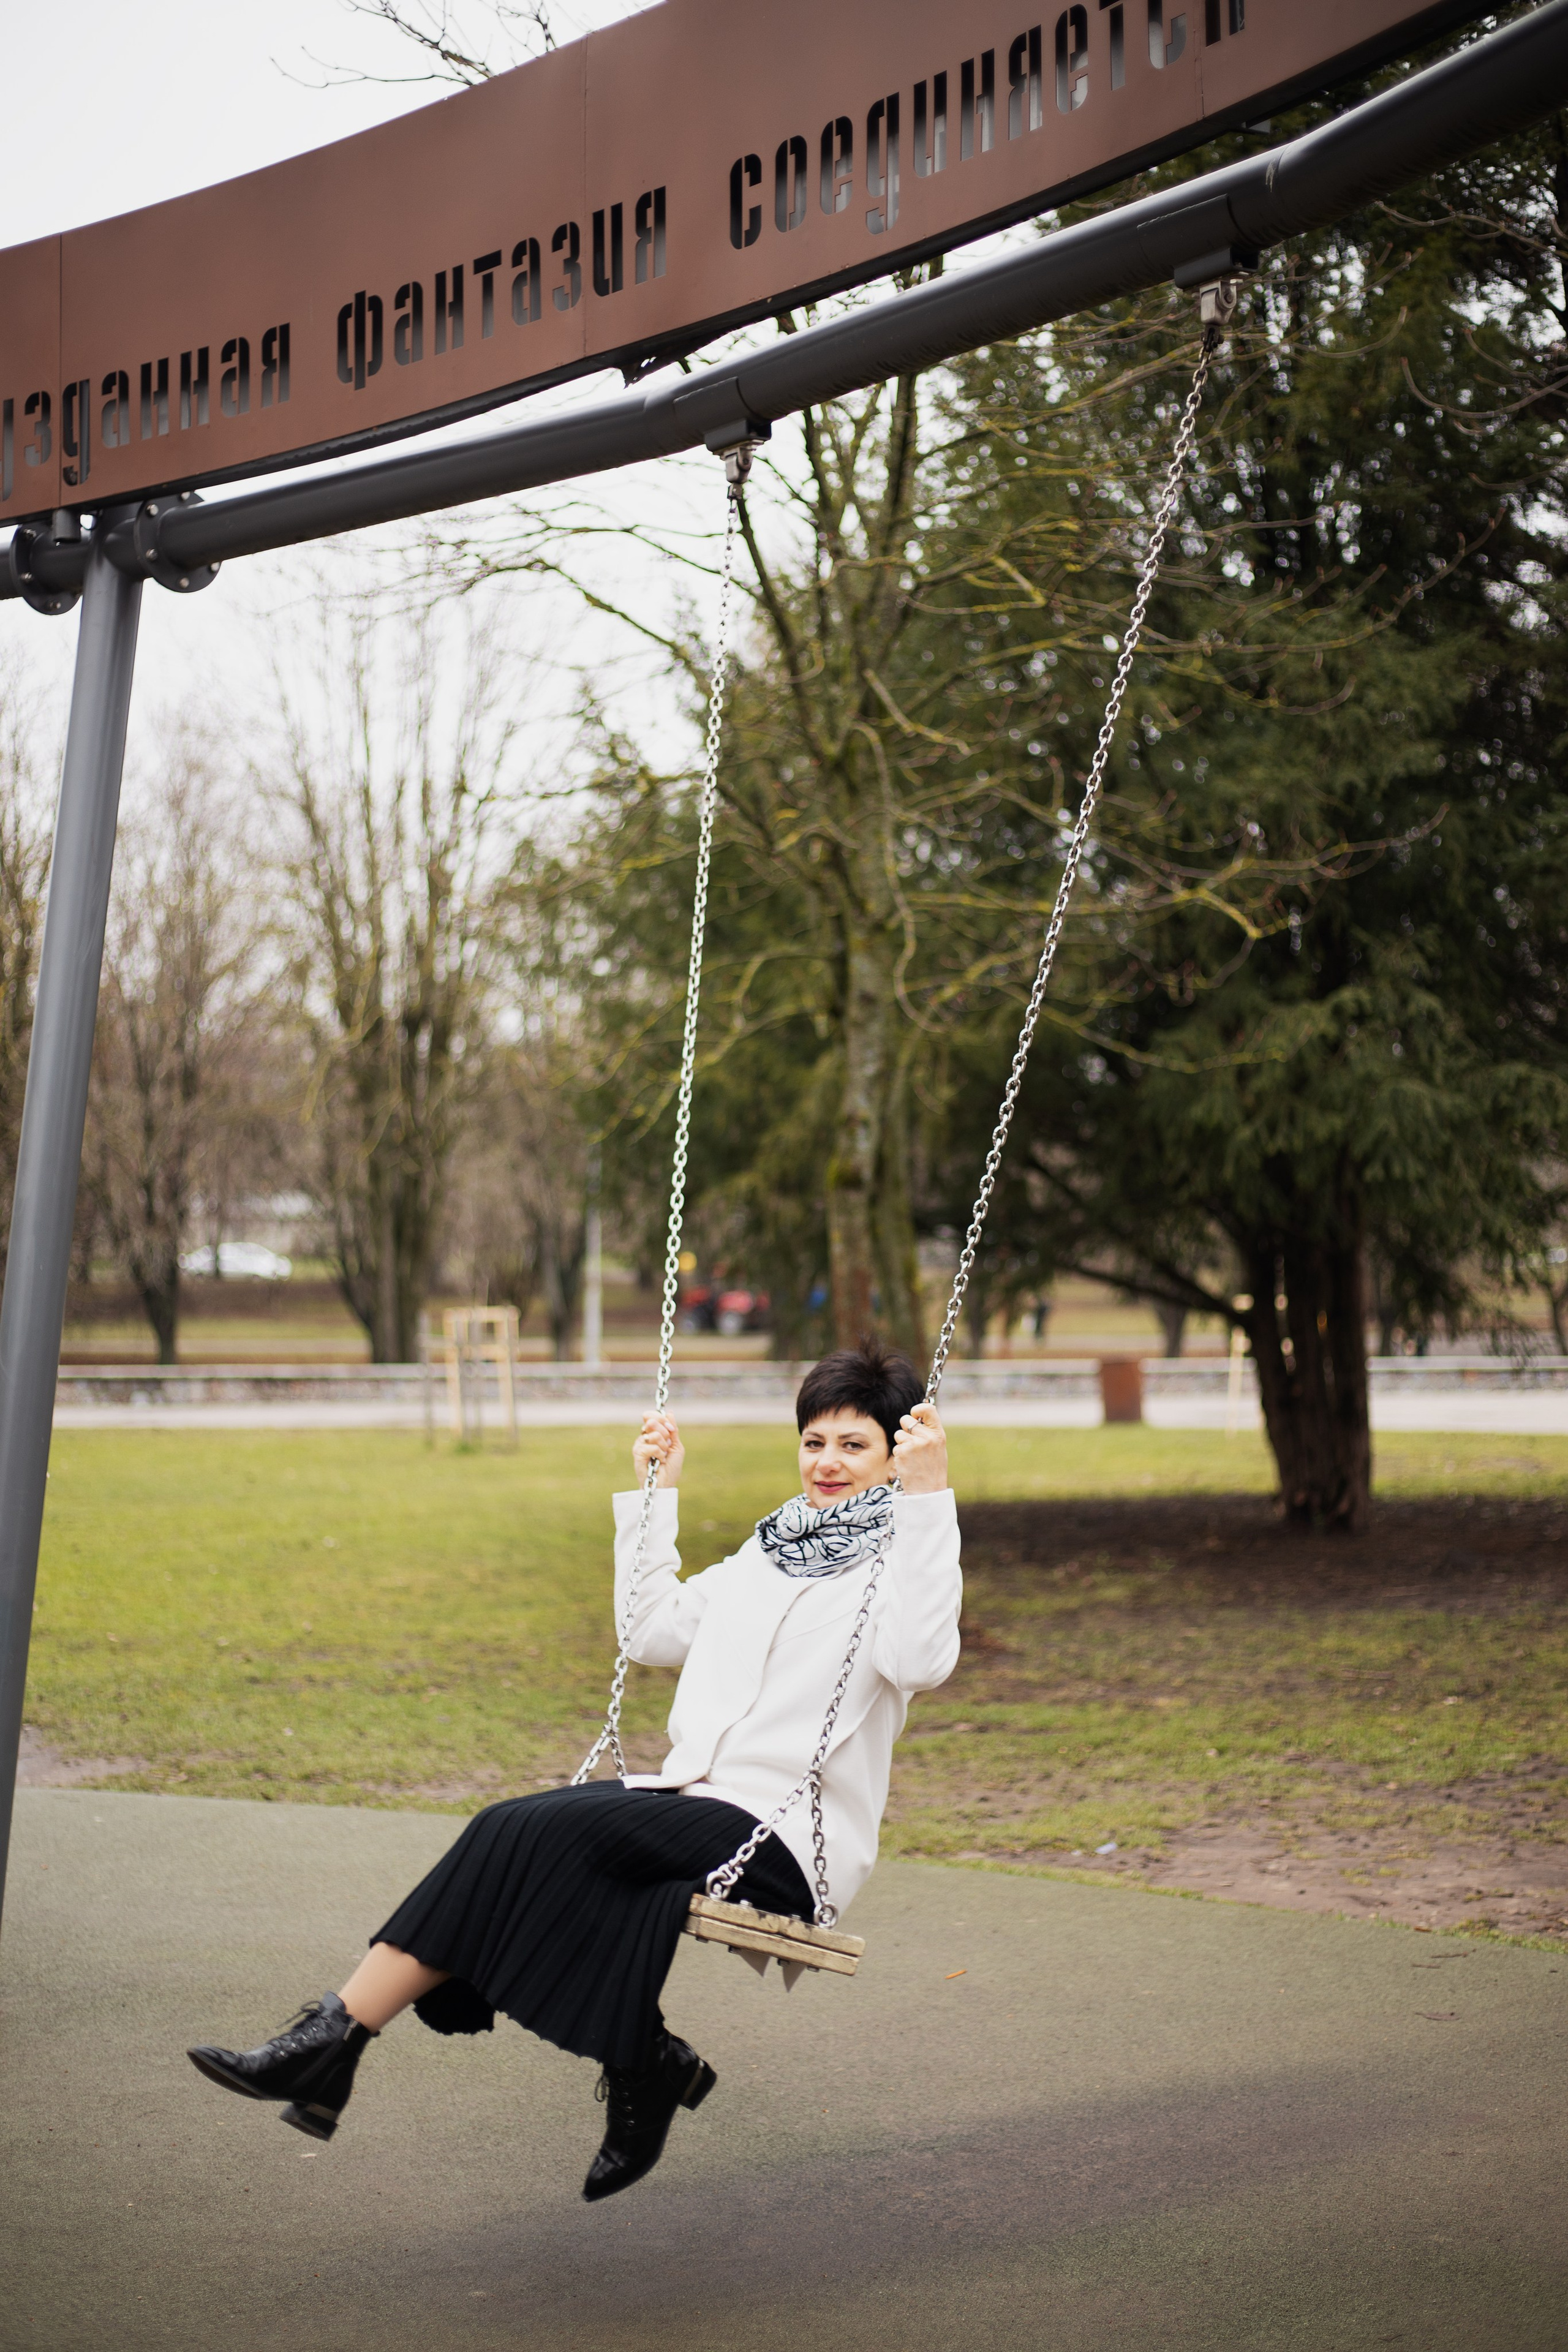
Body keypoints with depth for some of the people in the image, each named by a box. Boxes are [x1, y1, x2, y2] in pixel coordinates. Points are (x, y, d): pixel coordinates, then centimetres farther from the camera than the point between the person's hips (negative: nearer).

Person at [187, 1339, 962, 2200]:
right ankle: (641, 2059, -17)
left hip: (784, 1842, -7)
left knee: (541, 1833, -24)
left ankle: (336, 2037, -22)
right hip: (693, 1800, 7)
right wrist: (657, 1495, 28)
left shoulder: (900, 1555, 1)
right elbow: (652, 1631, 30)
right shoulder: (770, 1549, 24)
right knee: (514, 1829, -21)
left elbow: (920, 1660, -22)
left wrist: (927, 1497, -26)